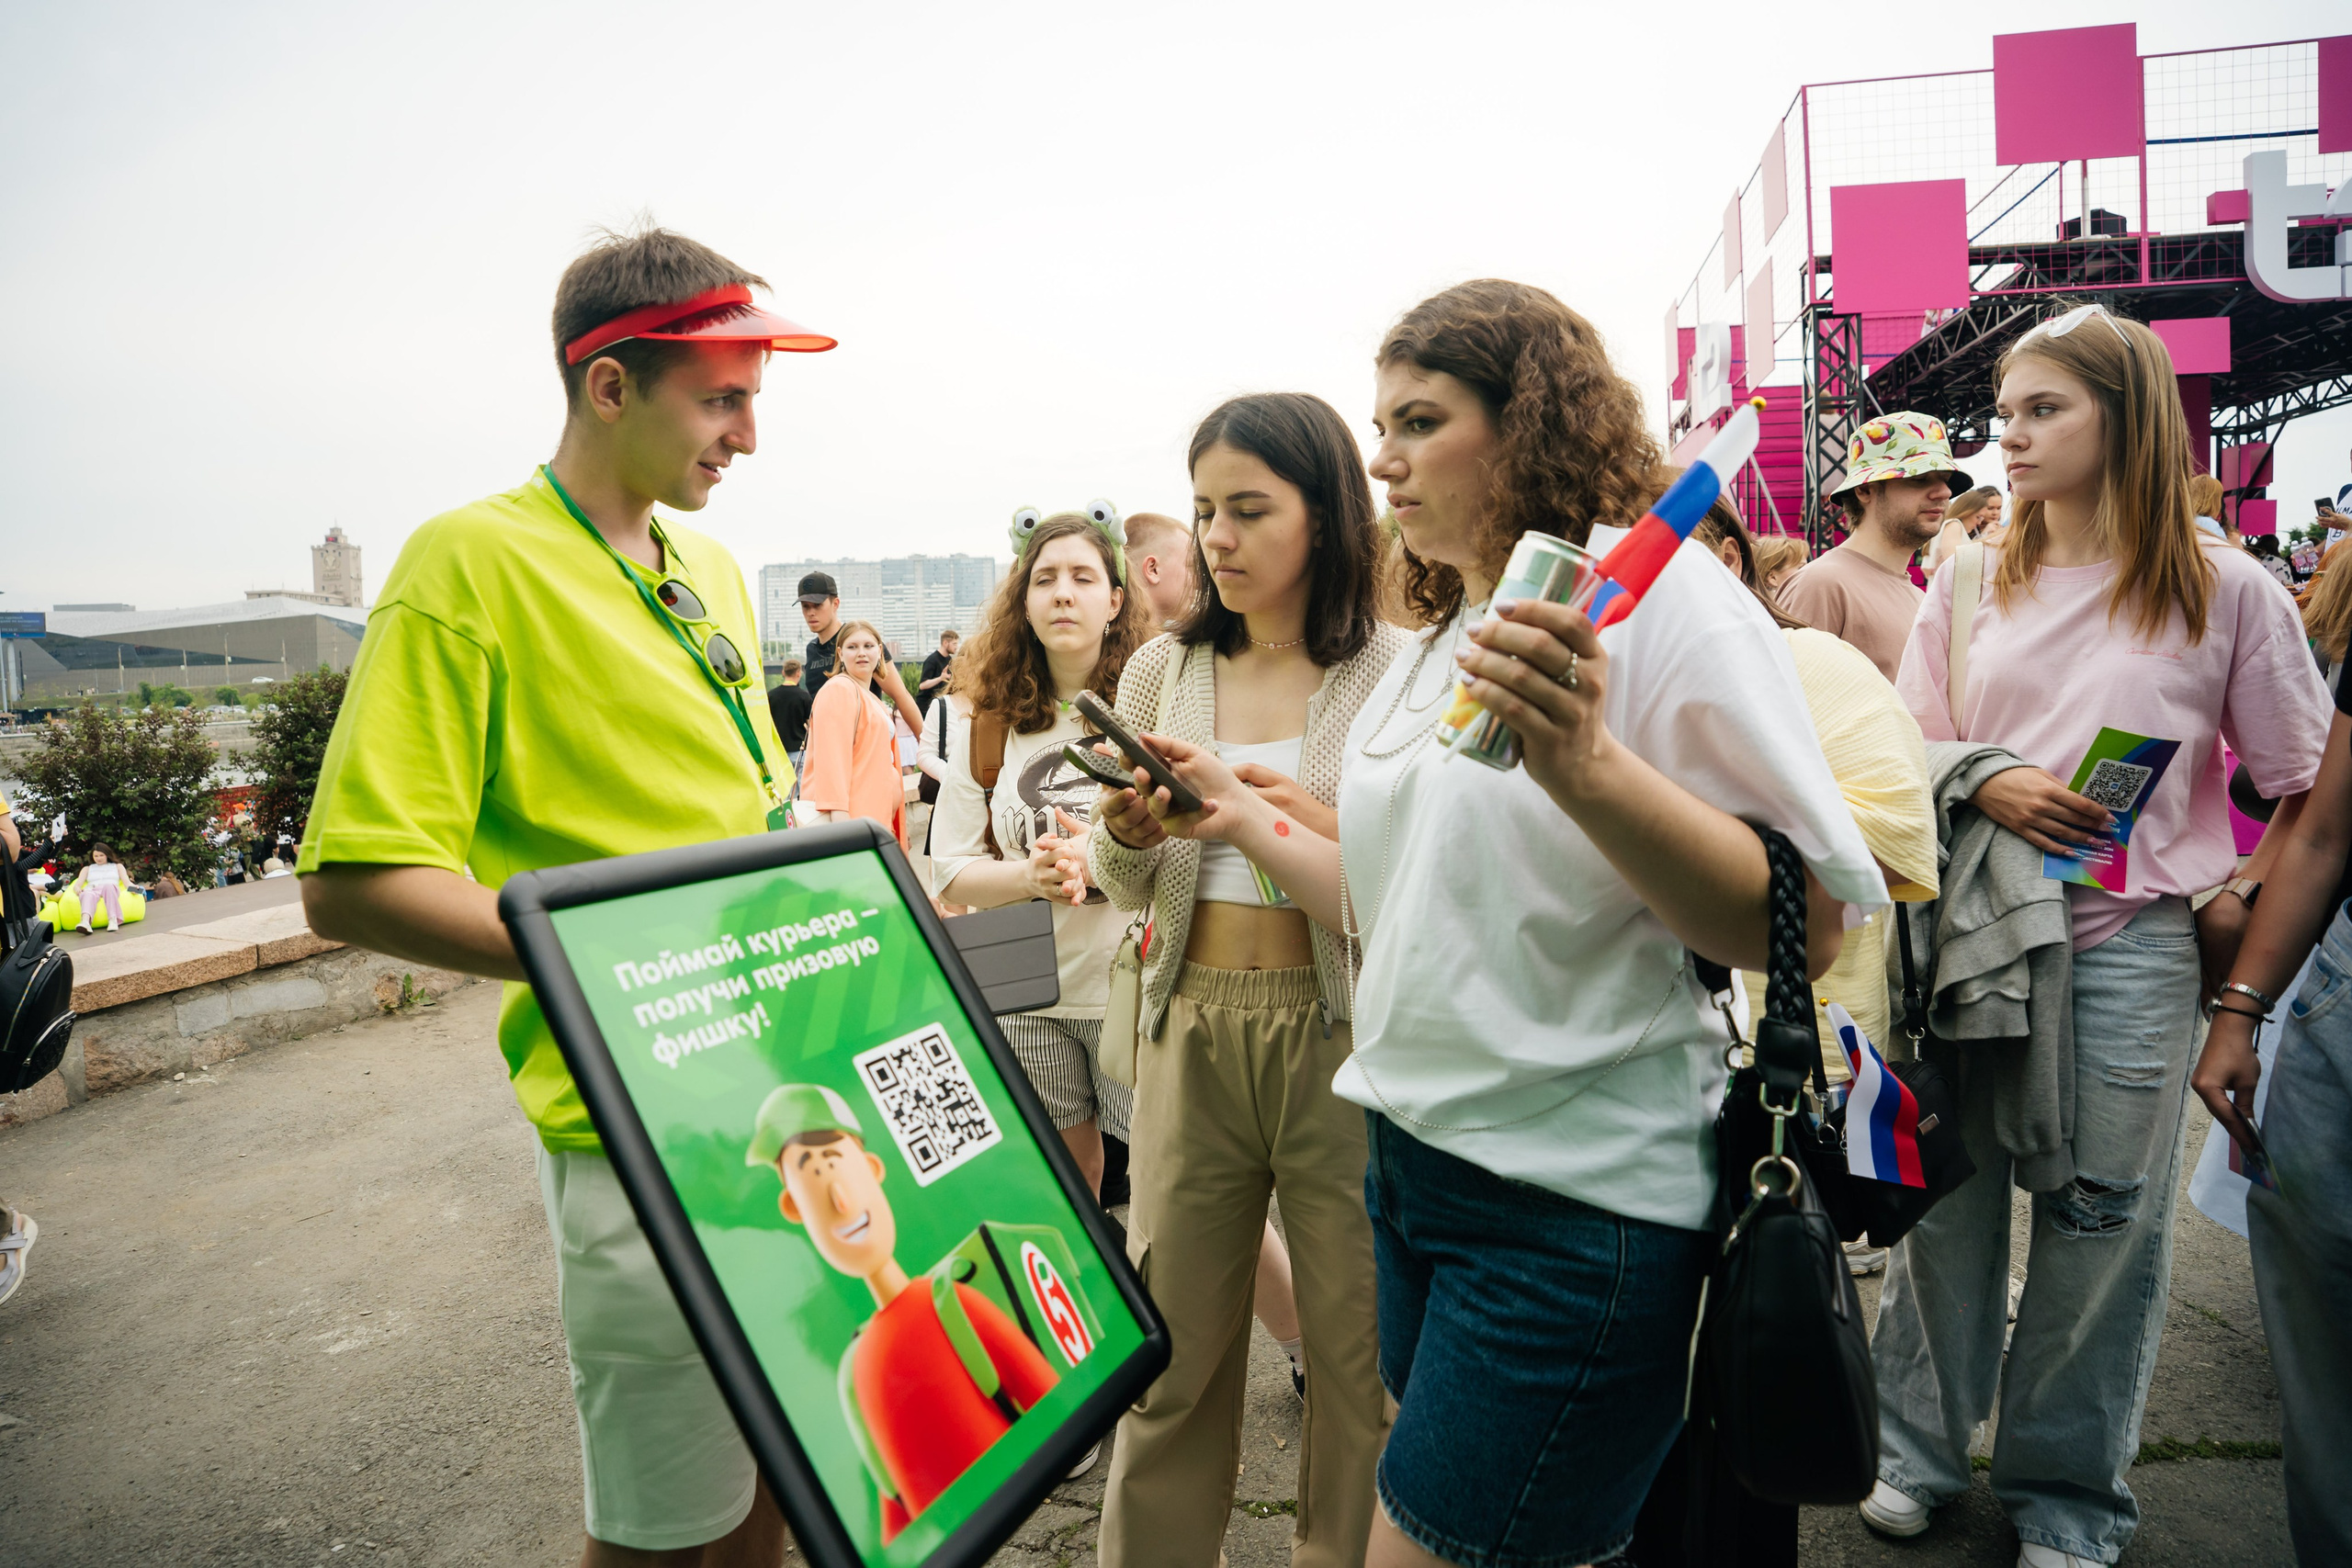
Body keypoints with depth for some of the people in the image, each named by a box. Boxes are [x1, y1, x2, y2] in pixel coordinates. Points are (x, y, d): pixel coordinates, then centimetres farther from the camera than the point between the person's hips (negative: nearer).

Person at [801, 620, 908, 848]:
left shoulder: (873, 701, 24)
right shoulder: (839, 689, -7)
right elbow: (832, 757, -17)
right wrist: (839, 813, -26)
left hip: (875, 816, 9)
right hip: (848, 815, -9)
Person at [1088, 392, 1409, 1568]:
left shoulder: (1401, 672, -3)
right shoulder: (1162, 671, 7)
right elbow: (1122, 889, 11)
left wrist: (1324, 833, -20)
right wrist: (1128, 832, -11)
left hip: (1345, 1037, -2)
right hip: (1191, 1033, 3)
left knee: (1357, 1352, 9)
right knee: (1169, 1344, 13)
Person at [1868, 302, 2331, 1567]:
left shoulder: (2224, 591, 0)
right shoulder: (1968, 580, 7)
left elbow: (2310, 786, 5)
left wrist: (2241, 898, -3)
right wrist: (1988, 784, -10)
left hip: (2130, 946, -2)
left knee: (2101, 1219, 6)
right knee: (1945, 1194, 8)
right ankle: (1920, 1444, 28)